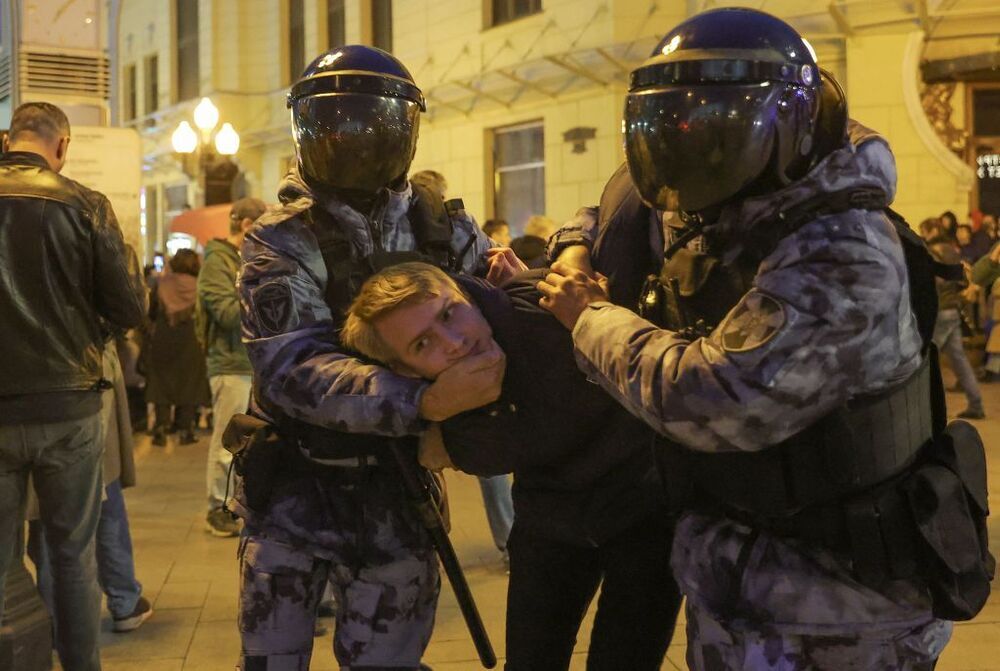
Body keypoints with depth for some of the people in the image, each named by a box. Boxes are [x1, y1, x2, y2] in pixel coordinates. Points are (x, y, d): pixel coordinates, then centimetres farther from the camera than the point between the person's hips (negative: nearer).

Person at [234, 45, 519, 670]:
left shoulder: (441, 228, -2)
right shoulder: (282, 241, -11)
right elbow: (293, 371, -25)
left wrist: (508, 271, -13)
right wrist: (425, 400, -40)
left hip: (392, 485, 2)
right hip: (295, 484, -2)